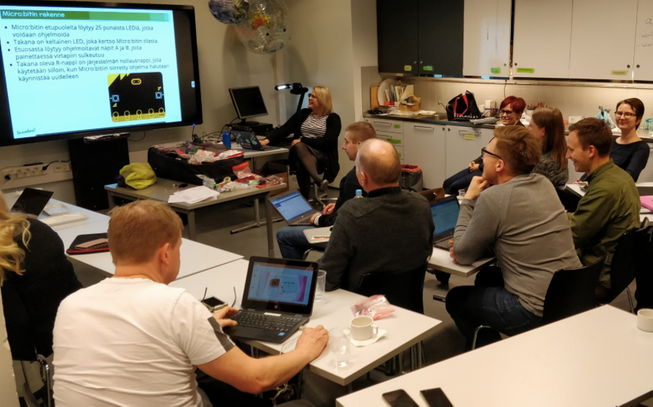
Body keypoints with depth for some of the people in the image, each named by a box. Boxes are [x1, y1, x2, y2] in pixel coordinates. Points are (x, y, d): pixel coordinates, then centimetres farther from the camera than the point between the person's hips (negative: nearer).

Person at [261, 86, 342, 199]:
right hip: (300, 152, 3)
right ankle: (319, 180, -47)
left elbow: (328, 142, -11)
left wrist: (302, 140, -14)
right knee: (299, 146, -34)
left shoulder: (333, 118, 3)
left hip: (321, 156, -3)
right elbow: (284, 129, 5)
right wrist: (267, 140, -12)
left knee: (300, 165, -35)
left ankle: (304, 200, -33)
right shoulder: (303, 114, 15)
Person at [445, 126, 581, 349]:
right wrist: (470, 243, 5)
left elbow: (462, 256, -8)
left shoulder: (493, 197, -19)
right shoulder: (544, 184, 5)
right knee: (486, 277, 28)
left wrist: (468, 200, -1)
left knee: (456, 298, 15)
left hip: (538, 313, -8)